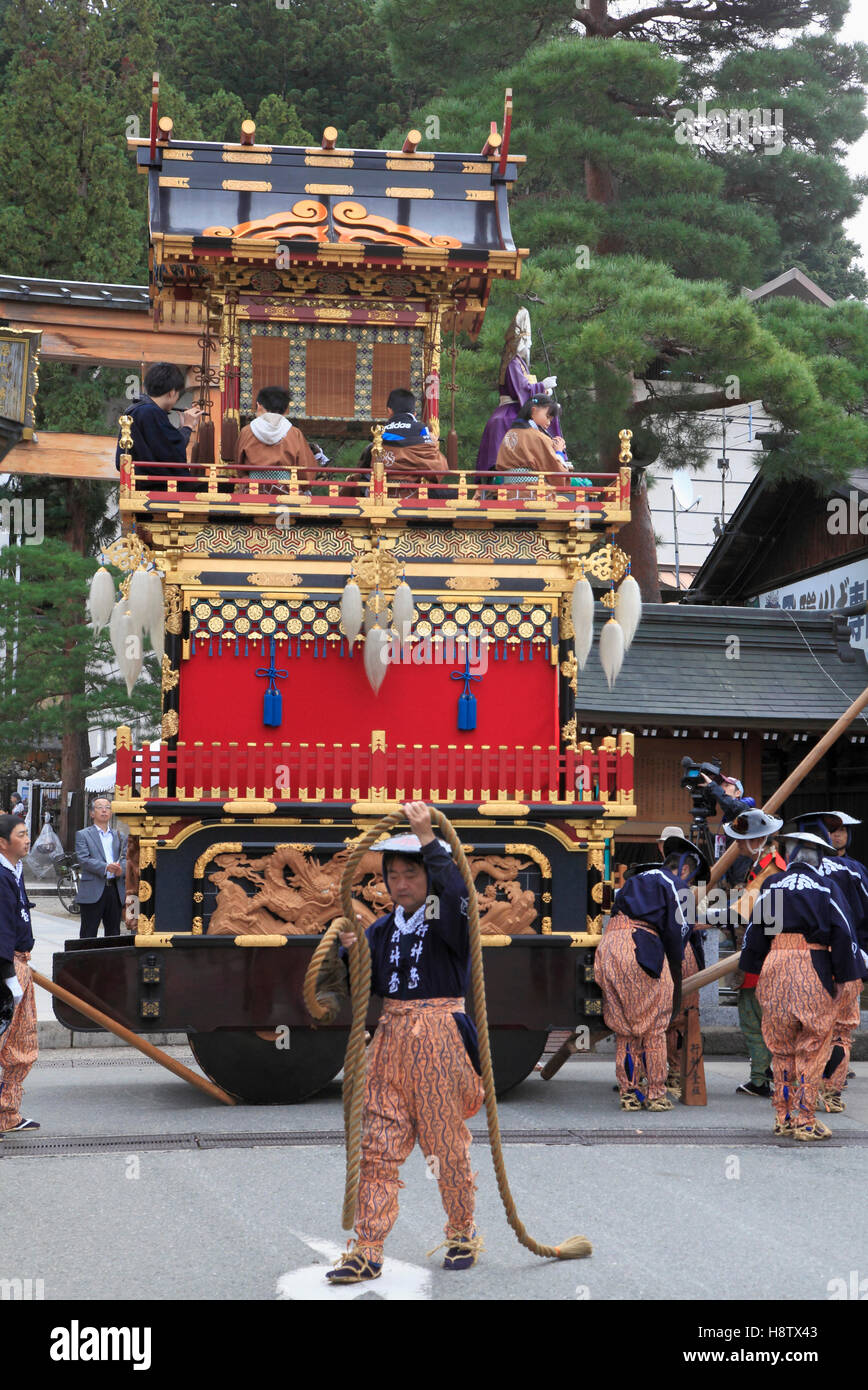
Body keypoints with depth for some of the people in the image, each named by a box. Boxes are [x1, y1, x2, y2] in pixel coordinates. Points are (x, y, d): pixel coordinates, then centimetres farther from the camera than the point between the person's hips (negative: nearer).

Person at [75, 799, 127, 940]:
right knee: (88, 934, -2)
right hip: (93, 891, -4)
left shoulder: (119, 836, 18)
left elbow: (126, 858, 7)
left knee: (114, 933, 7)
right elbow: (83, 859, -9)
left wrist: (121, 868, -17)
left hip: (116, 890, 4)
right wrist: (106, 867, -23)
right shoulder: (82, 835, 5)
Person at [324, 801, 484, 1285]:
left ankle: (463, 1235, 25)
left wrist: (428, 838, -32)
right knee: (377, 1144, 0)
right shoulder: (383, 929, 12)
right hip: (391, 1035, 5)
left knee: (447, 1140, 4)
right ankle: (367, 1251, 2)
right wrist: (354, 952, -7)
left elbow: (455, 890, -28)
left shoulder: (448, 920, -5)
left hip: (439, 1034, -5)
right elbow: (369, 986, 11)